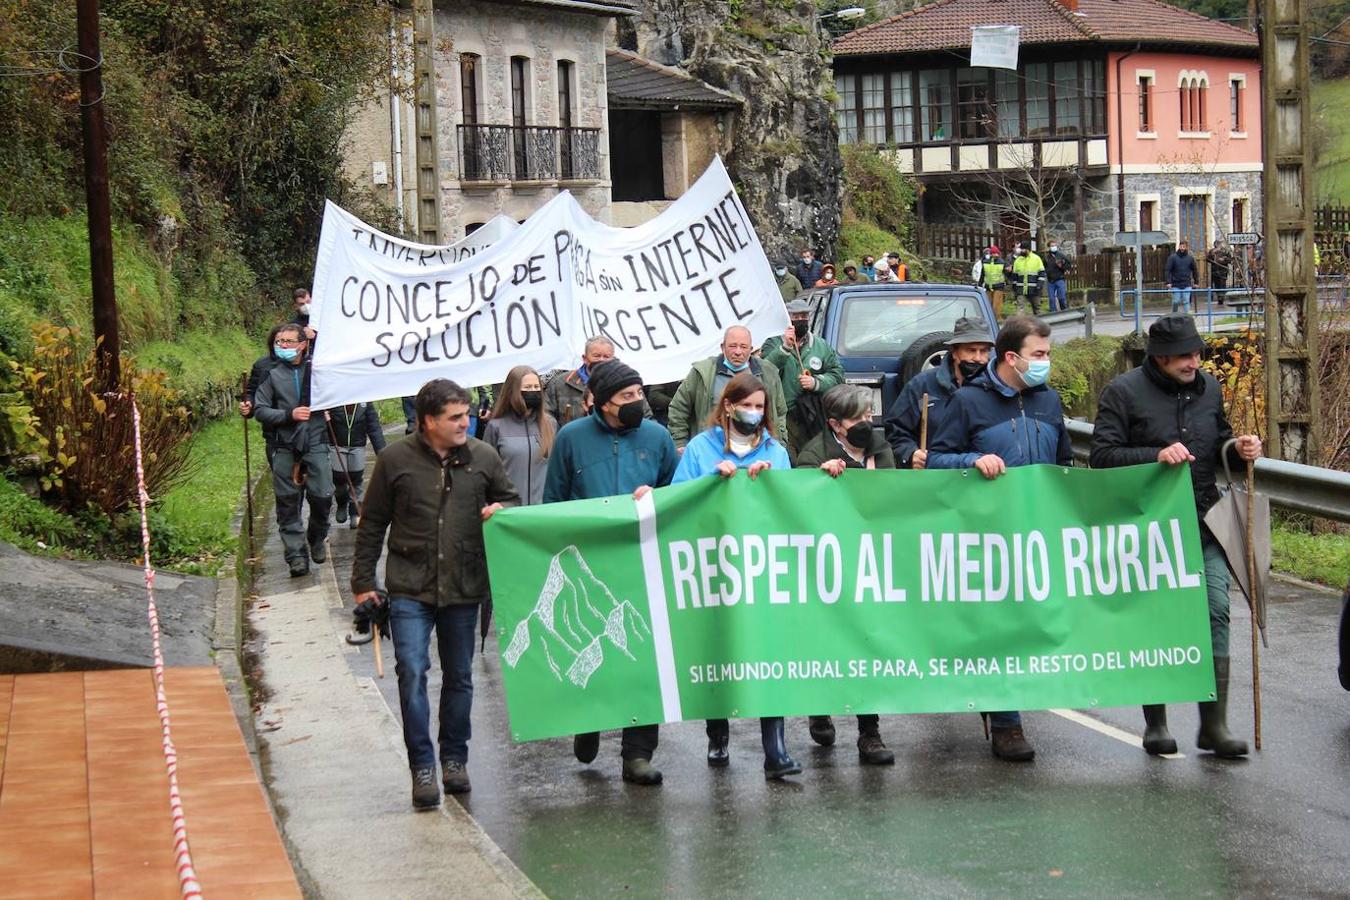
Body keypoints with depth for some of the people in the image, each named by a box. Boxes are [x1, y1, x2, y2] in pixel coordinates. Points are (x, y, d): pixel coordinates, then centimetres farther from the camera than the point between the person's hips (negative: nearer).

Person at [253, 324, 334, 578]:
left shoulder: (316, 367, 6)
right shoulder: (271, 374, 3)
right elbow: (260, 410, 1)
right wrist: (289, 415, -13)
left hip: (316, 444, 0)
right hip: (285, 449, 0)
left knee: (322, 496, -3)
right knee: (288, 502, 1)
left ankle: (317, 541, 24)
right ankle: (297, 554, 8)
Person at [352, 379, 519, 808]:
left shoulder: (484, 457, 2)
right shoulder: (396, 460, -3)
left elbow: (511, 500, 17)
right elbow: (372, 525, 4)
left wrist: (500, 510, -8)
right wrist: (363, 582, 4)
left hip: (464, 588, 2)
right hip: (410, 588, -2)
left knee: (459, 676, 12)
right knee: (412, 672, -12)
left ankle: (454, 758, 27)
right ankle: (423, 766, -6)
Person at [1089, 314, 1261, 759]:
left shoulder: (1209, 388, 11)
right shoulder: (1124, 392, -5)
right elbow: (1102, 455, -10)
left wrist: (1238, 450, 1)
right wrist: (1156, 456, -22)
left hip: (1204, 524, 4)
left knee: (1215, 612, -7)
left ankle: (1213, 724, -2)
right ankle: (1155, 723, 17)